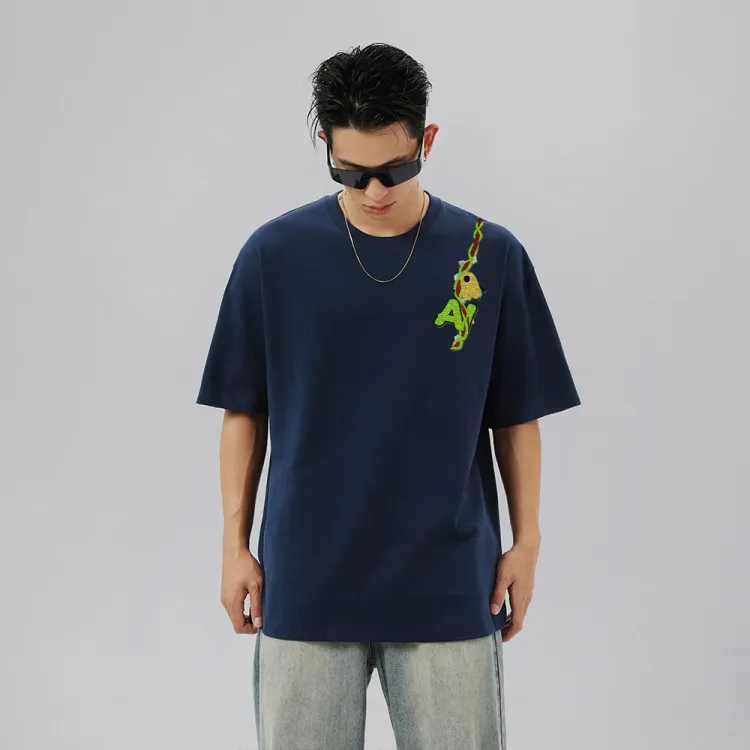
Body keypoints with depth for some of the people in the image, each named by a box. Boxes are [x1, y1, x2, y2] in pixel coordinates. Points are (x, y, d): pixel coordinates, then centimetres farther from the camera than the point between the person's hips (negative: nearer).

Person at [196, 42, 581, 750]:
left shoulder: (492, 256, -2)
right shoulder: (273, 254, -2)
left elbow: (516, 417, 5)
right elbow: (245, 413, 4)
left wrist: (526, 540, 3)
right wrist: (235, 545, 3)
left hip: (450, 590, 0)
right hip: (305, 586, 0)